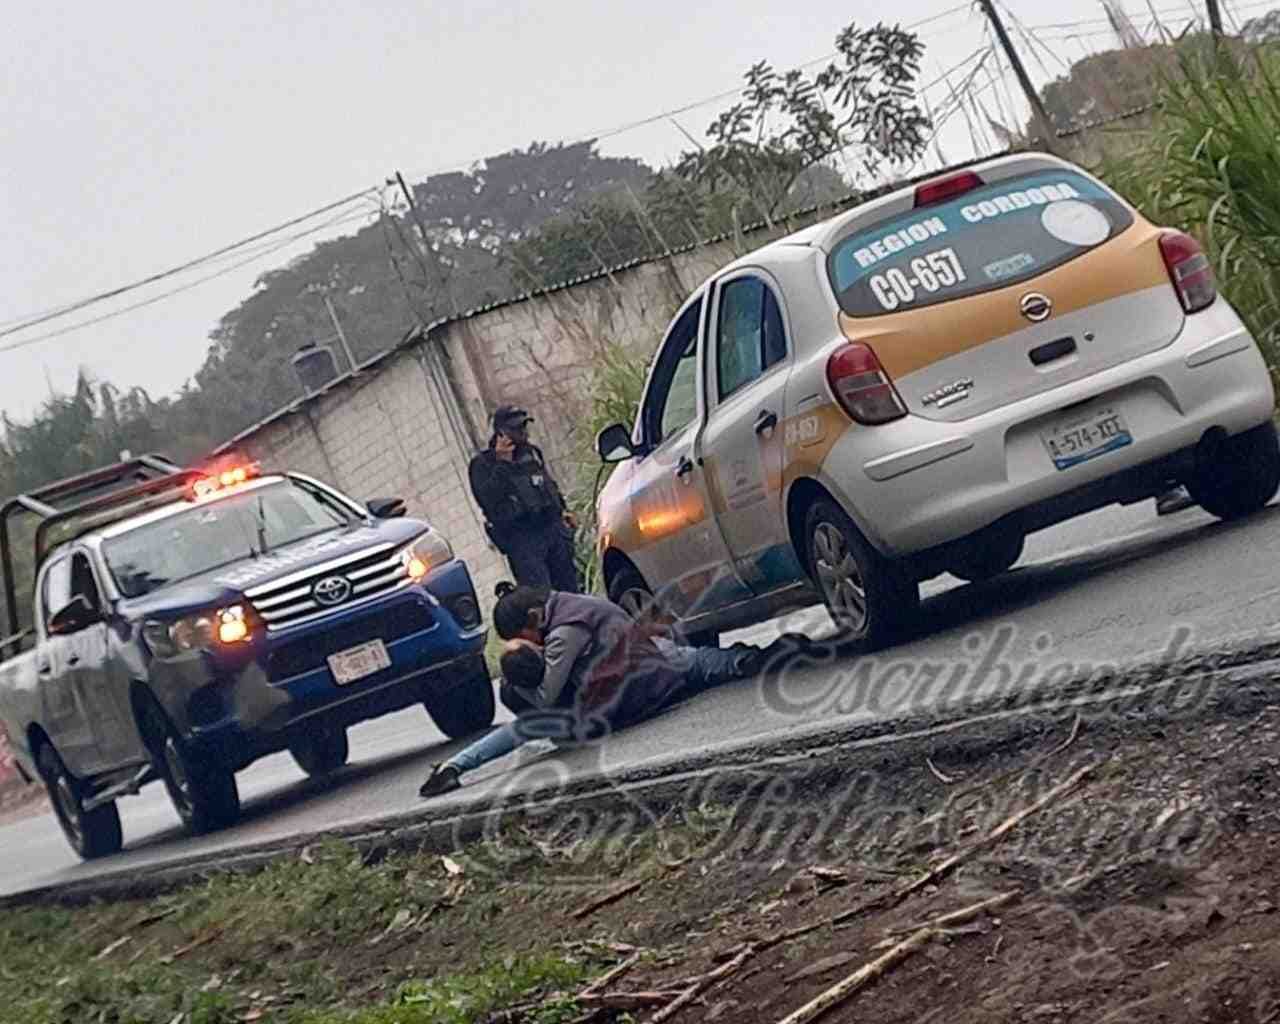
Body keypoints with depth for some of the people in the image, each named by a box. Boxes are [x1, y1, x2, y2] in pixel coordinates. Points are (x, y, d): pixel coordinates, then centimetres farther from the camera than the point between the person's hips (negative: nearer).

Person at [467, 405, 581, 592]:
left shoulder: (532, 452, 17)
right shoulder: (482, 464, -2)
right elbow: (488, 498, -19)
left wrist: (563, 510, 19)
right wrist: (502, 463, -20)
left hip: (553, 526, 6)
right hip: (521, 540, -6)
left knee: (570, 588, 7)